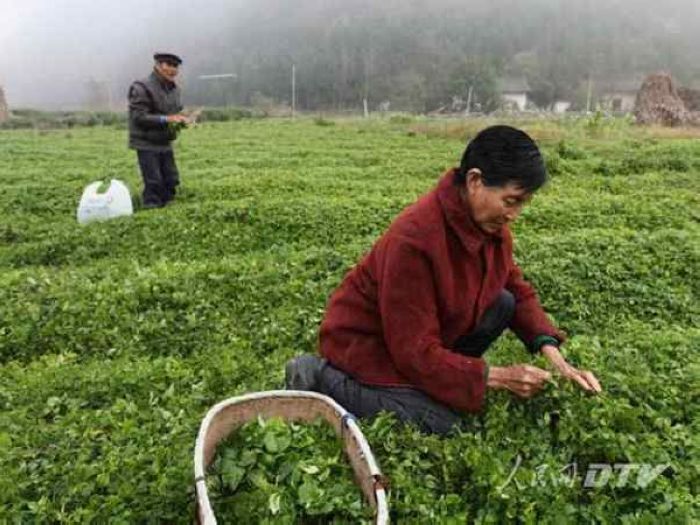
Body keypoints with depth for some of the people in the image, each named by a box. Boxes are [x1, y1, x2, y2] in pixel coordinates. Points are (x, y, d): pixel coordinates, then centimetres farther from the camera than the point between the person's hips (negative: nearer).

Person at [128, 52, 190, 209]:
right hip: (147, 144, -7)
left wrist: (181, 120, -2)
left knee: (171, 181, 10)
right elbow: (138, 117, -19)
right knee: (153, 184, -7)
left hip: (165, 143, 8)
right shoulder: (142, 88, -14)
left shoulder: (174, 89, 10)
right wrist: (166, 119, -26)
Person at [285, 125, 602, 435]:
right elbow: (414, 350, -29)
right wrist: (495, 377, -27)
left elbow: (518, 291, 3)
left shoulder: (489, 225, -8)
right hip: (367, 345, -7)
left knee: (504, 304, -8)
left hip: (429, 335, 8)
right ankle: (323, 379, -5)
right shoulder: (413, 237, -33)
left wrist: (553, 354, -12)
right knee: (444, 426, -20)